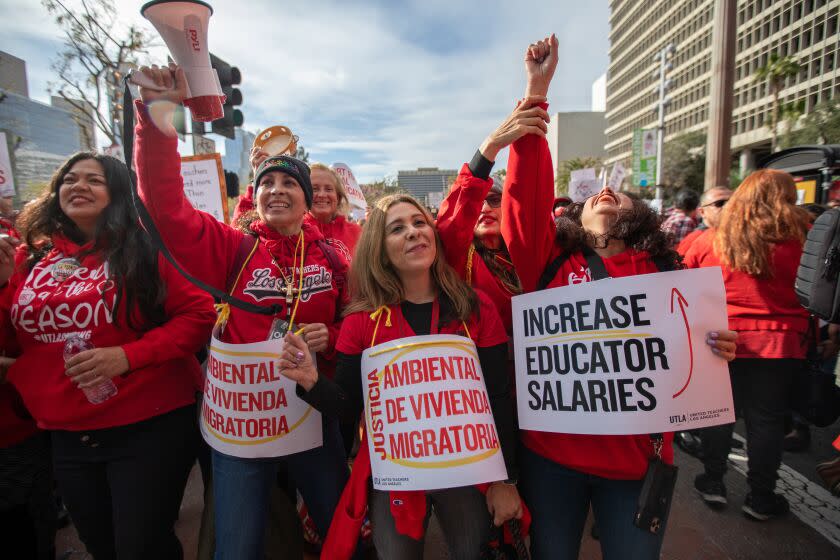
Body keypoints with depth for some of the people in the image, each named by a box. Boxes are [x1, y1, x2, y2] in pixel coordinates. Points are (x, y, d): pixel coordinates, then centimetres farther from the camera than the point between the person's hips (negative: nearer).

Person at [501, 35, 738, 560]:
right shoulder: (550, 260, -3)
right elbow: (527, 192, -14)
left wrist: (718, 352, -15)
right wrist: (537, 89, -14)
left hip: (636, 460, 1)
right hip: (549, 454, 0)